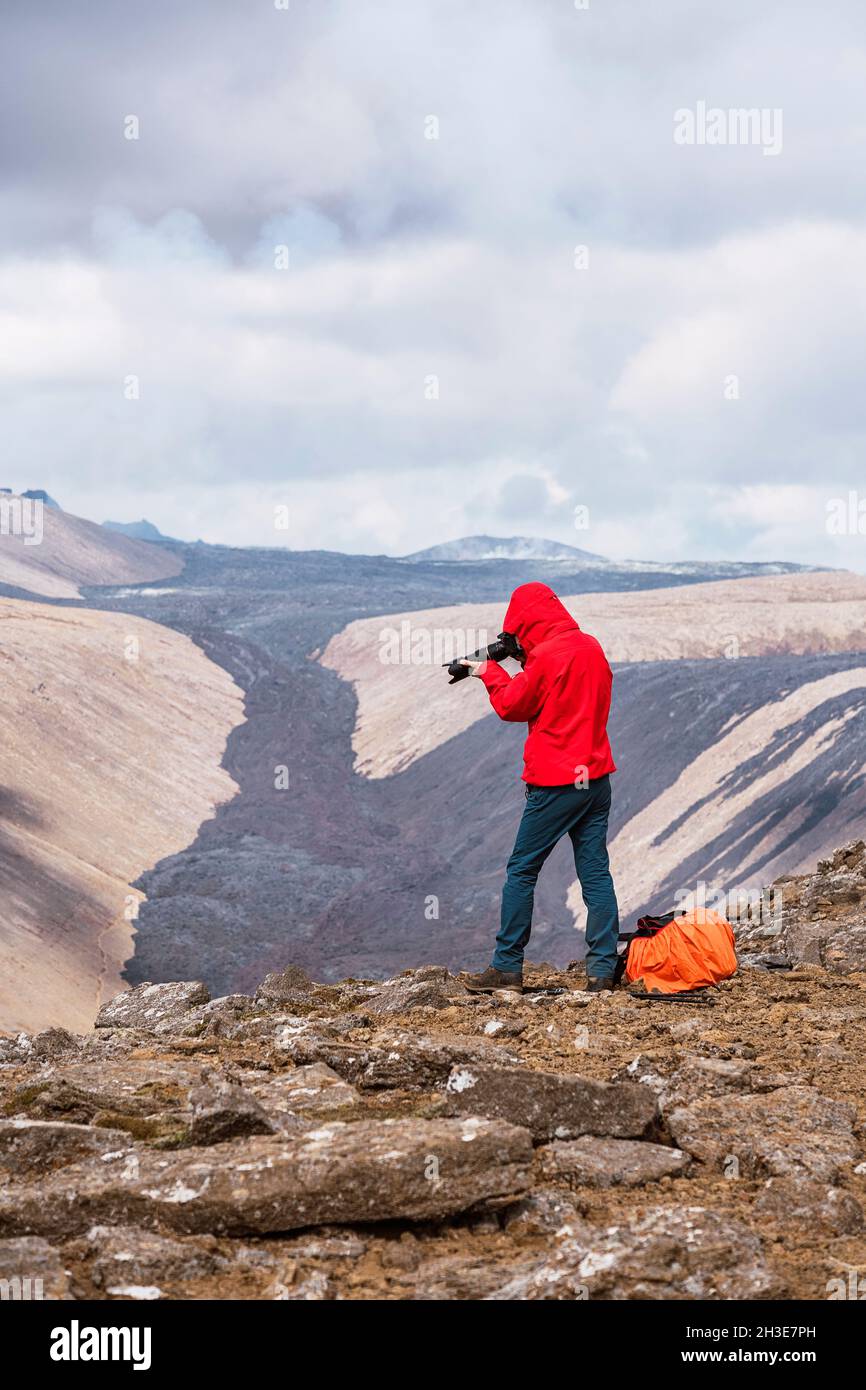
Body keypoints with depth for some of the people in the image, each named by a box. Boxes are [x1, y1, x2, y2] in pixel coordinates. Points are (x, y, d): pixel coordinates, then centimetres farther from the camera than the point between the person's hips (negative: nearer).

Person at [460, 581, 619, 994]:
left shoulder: (545, 655, -15)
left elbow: (512, 706, -5)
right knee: (596, 874, 6)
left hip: (554, 783, -7)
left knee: (521, 871, 3)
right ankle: (603, 969, 2)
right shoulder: (592, 647, 8)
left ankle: (507, 967, 5)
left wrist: (490, 673, 10)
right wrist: (527, 663, 13)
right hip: (595, 776, 7)